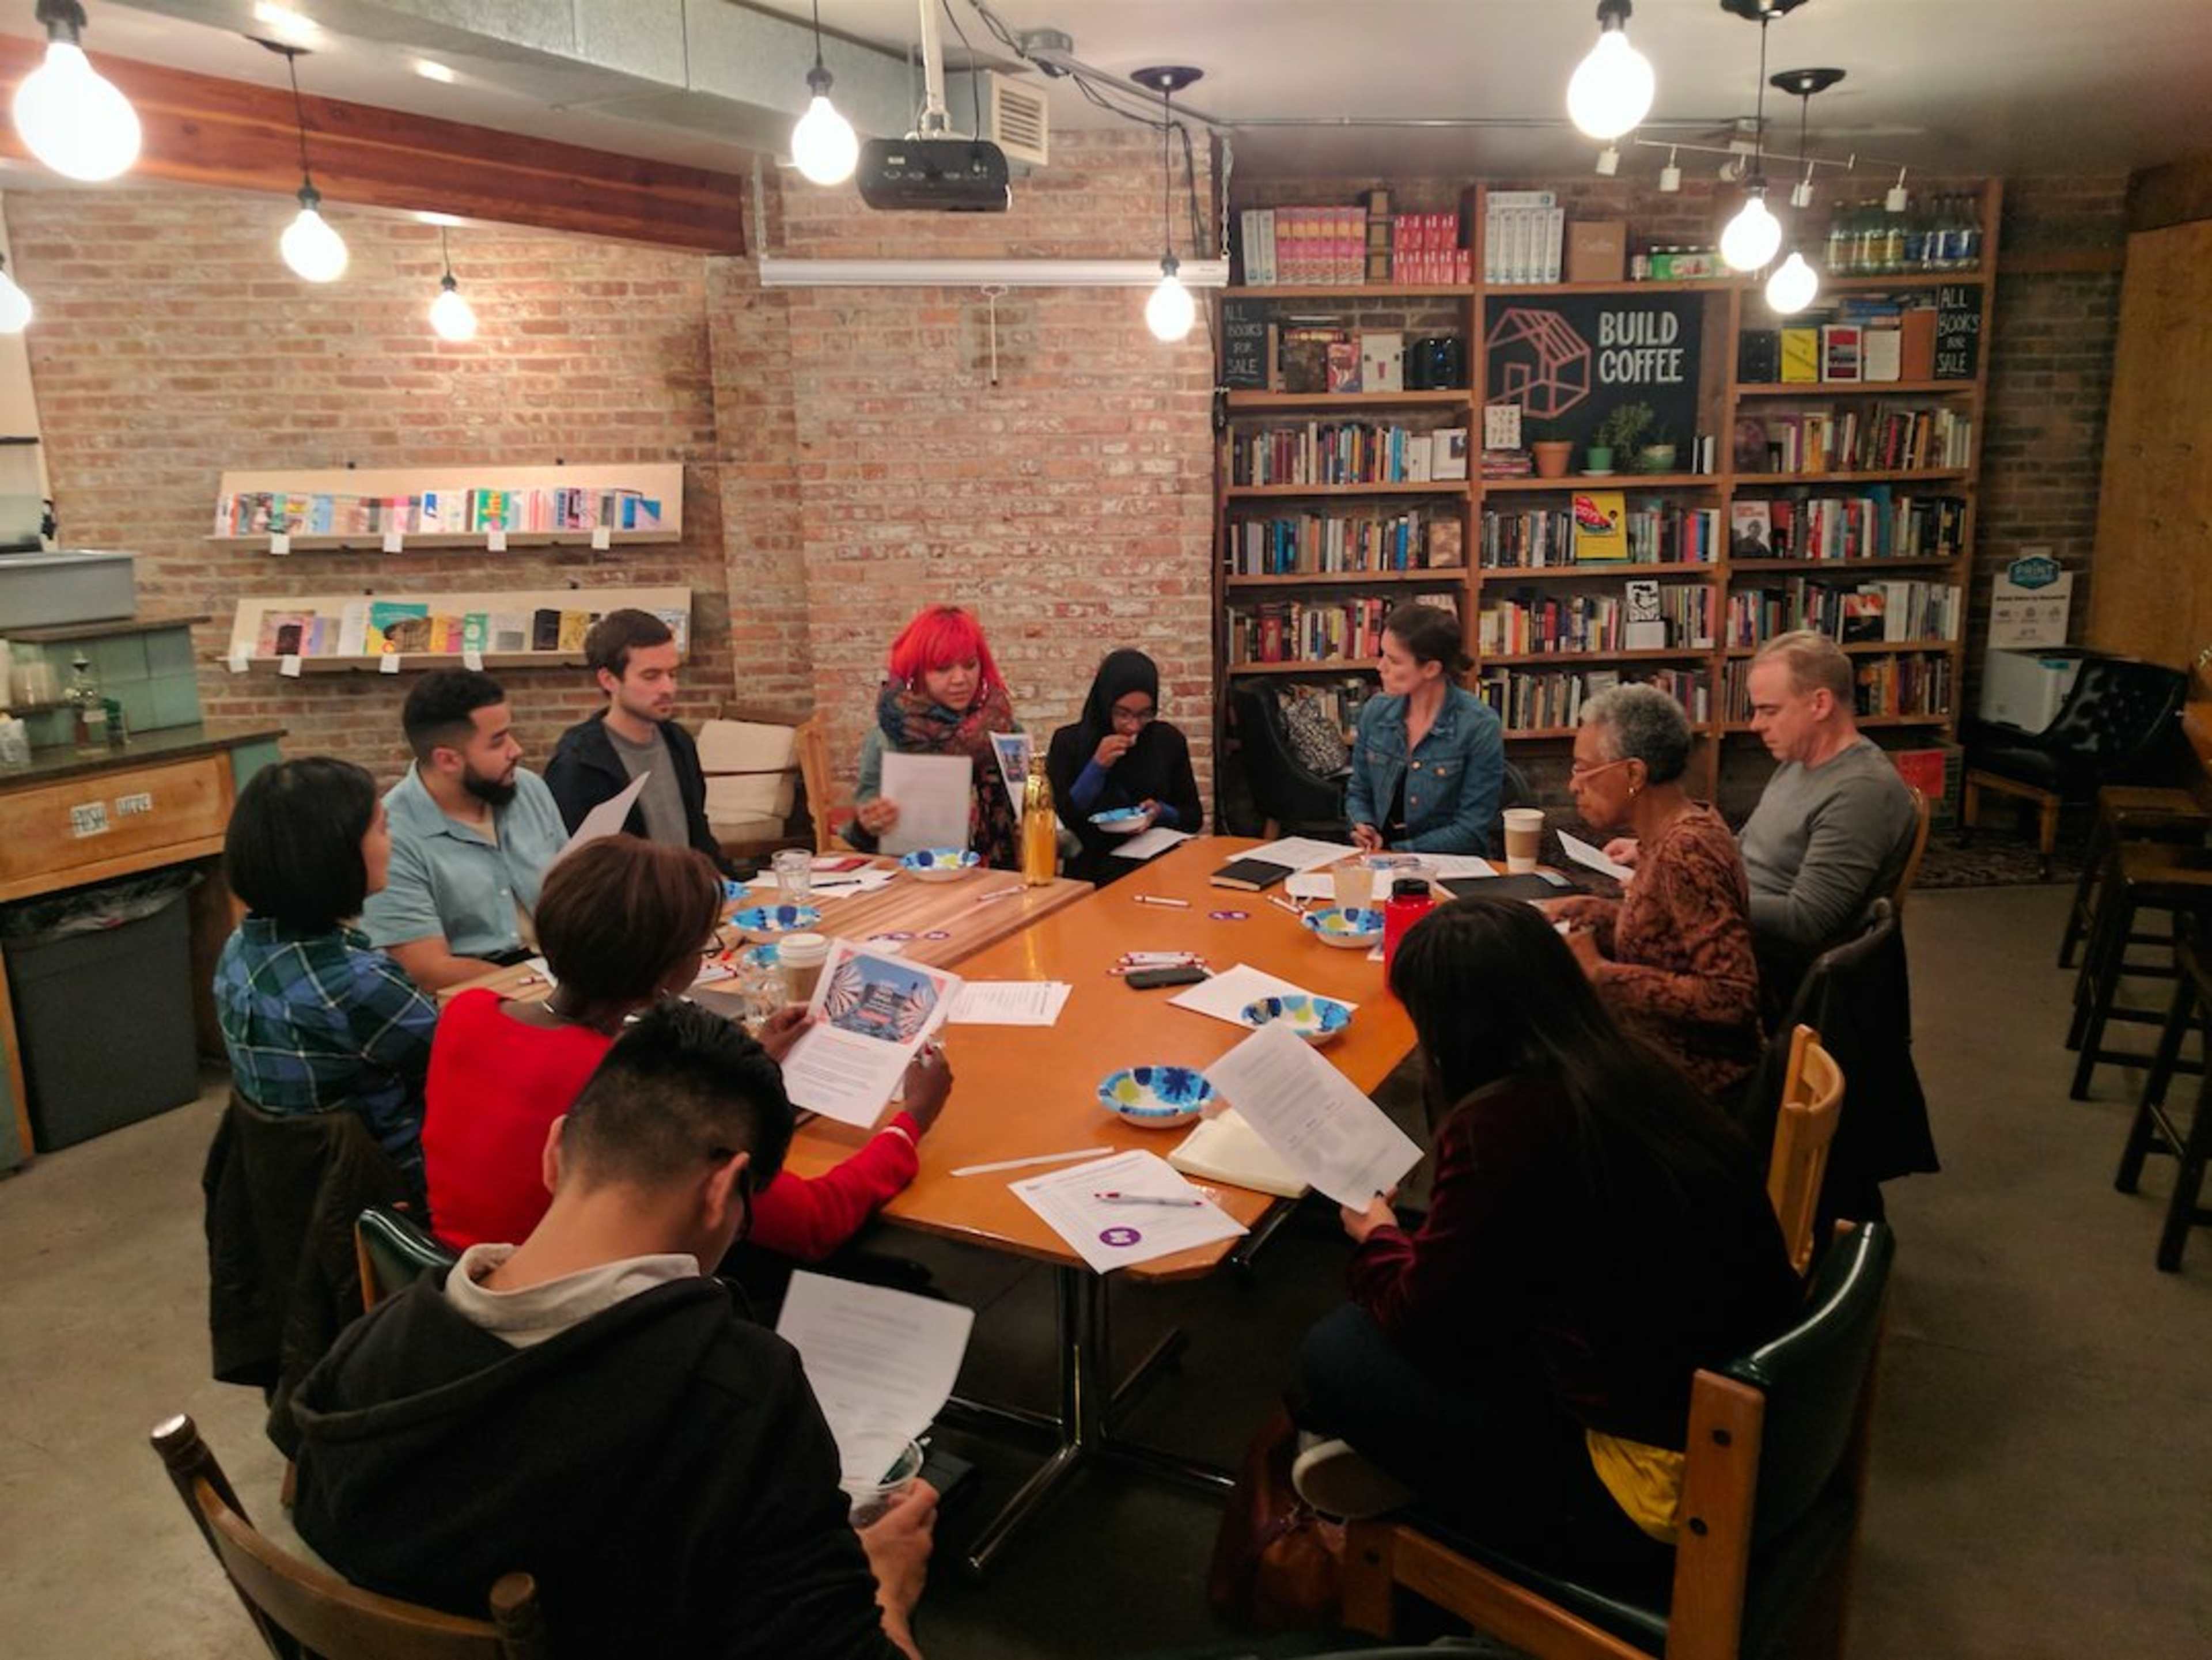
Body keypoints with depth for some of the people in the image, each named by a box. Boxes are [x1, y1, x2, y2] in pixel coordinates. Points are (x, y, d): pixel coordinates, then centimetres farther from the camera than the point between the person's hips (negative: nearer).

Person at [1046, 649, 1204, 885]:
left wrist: (1162, 813, -7)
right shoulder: (1069, 742, 3)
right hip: (1091, 870, -2)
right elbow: (1057, 819, -3)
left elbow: (1194, 818, 14)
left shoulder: (1169, 740, 8)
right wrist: (1097, 767, -11)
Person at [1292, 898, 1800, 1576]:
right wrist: (1404, 1236, 20)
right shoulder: (1633, 1069, -1)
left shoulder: (1502, 1126, -24)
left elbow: (1423, 1317, -8)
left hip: (1653, 1497, -8)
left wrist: (1376, 1237, 11)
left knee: (1338, 1354, -3)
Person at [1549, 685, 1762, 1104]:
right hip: (1660, 1046, 8)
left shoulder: (1686, 852, -24)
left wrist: (1600, 974, -25)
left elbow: (1735, 996, -26)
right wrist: (1580, 912, 0)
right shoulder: (1673, 832, 2)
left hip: (1690, 1072, -8)